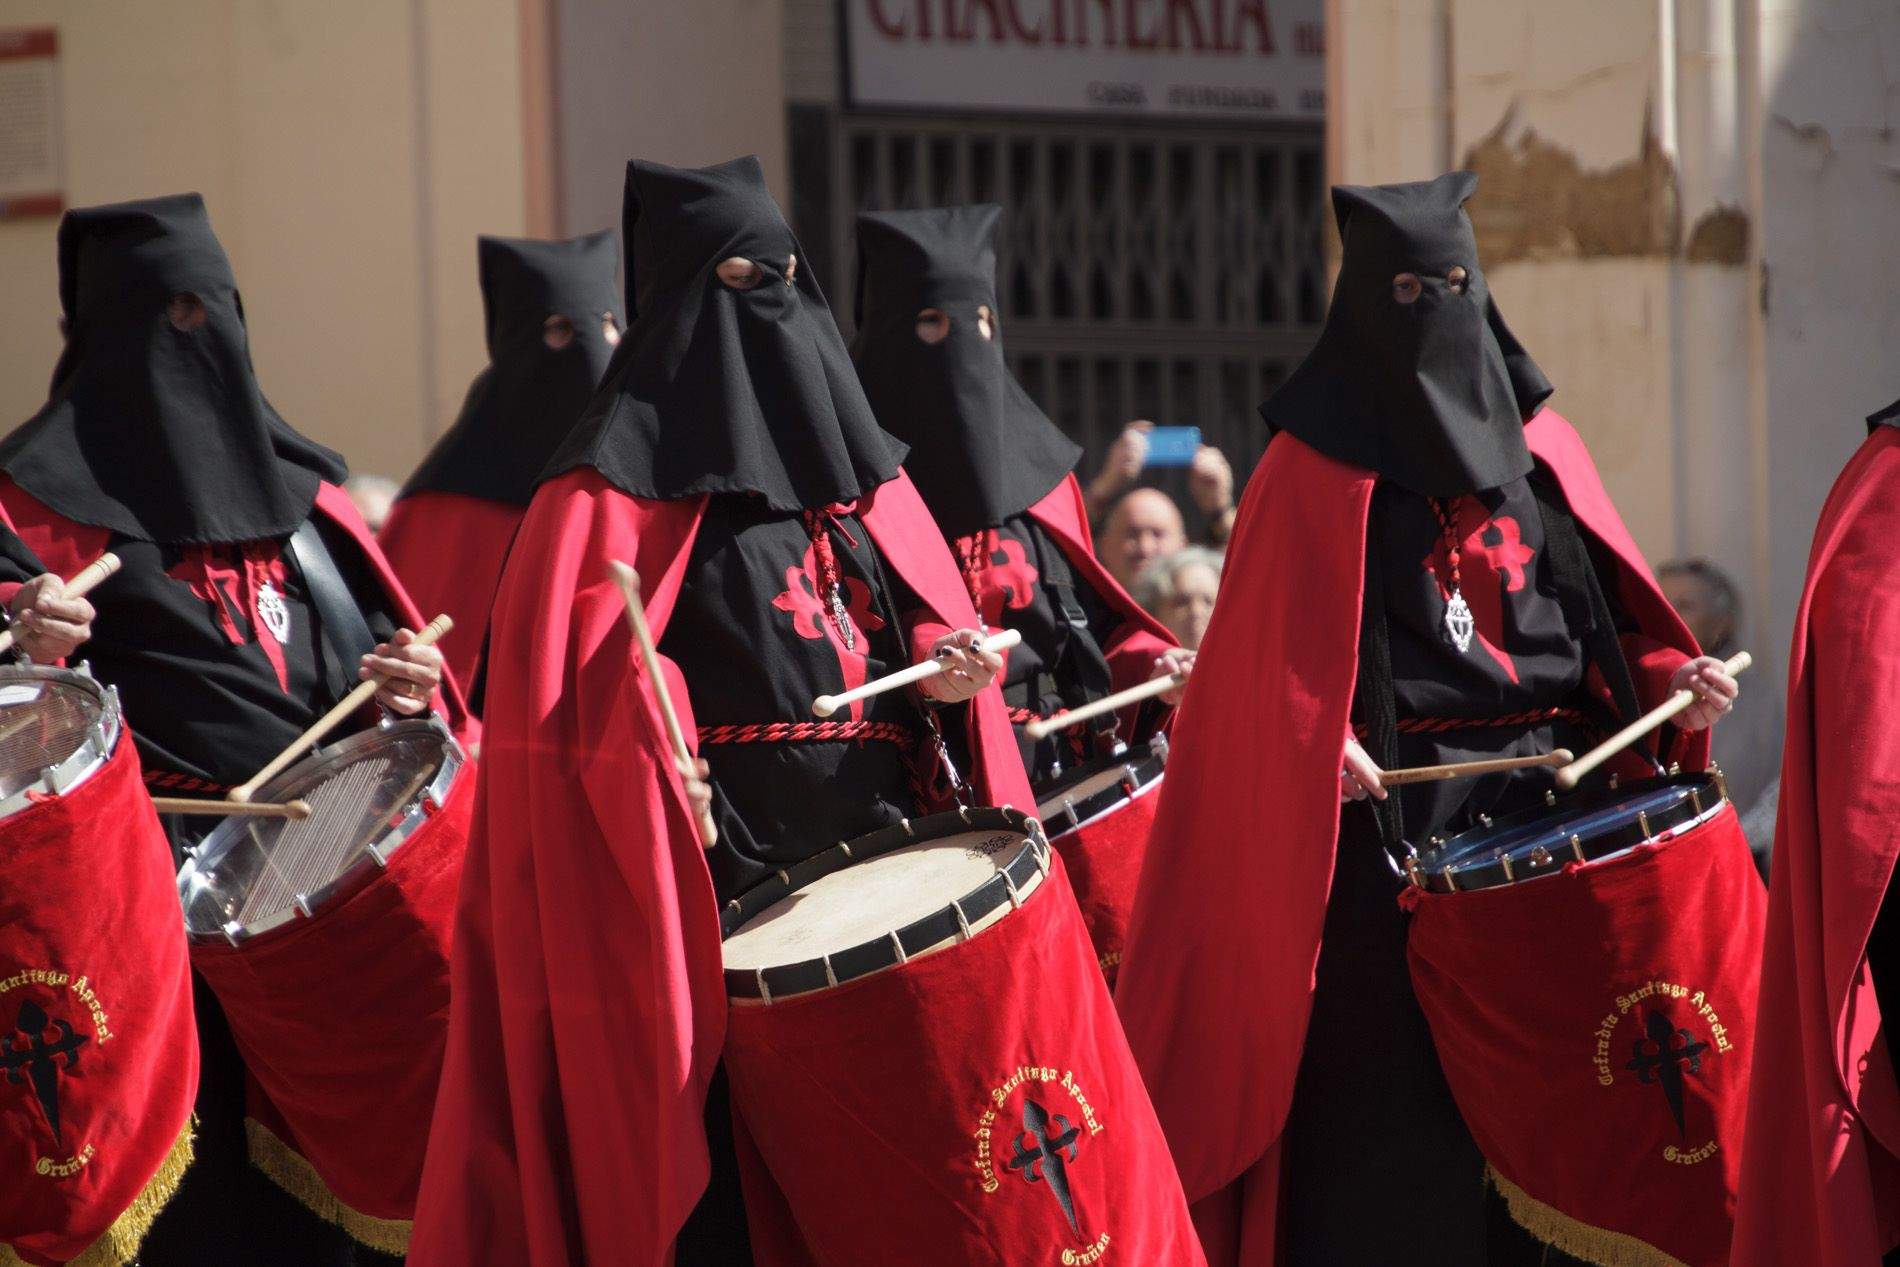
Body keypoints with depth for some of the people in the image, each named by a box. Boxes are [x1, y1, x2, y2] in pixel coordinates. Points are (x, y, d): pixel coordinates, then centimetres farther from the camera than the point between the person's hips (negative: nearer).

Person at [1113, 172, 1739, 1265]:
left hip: (1547, 801, 4)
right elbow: (1269, 655, -4)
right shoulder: (1317, 465, 2)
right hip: (1392, 818, -4)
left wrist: (1668, 675, -3)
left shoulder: (1539, 444, 13)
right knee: (1391, 1118, -6)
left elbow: (1607, 608, 15)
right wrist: (1320, 743, -21)